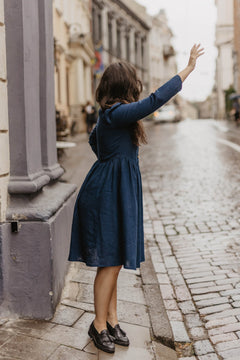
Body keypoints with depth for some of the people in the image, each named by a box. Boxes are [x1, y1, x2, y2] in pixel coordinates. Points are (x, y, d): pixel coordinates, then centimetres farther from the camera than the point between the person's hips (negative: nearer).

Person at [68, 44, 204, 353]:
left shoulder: (109, 114, 12)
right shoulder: (117, 113, -18)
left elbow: (94, 140, 29)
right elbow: (157, 99, -26)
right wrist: (189, 68, -19)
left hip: (114, 192, 10)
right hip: (108, 195, -10)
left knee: (112, 262, 15)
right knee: (110, 262, 0)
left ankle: (112, 321, 27)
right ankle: (99, 325, 17)